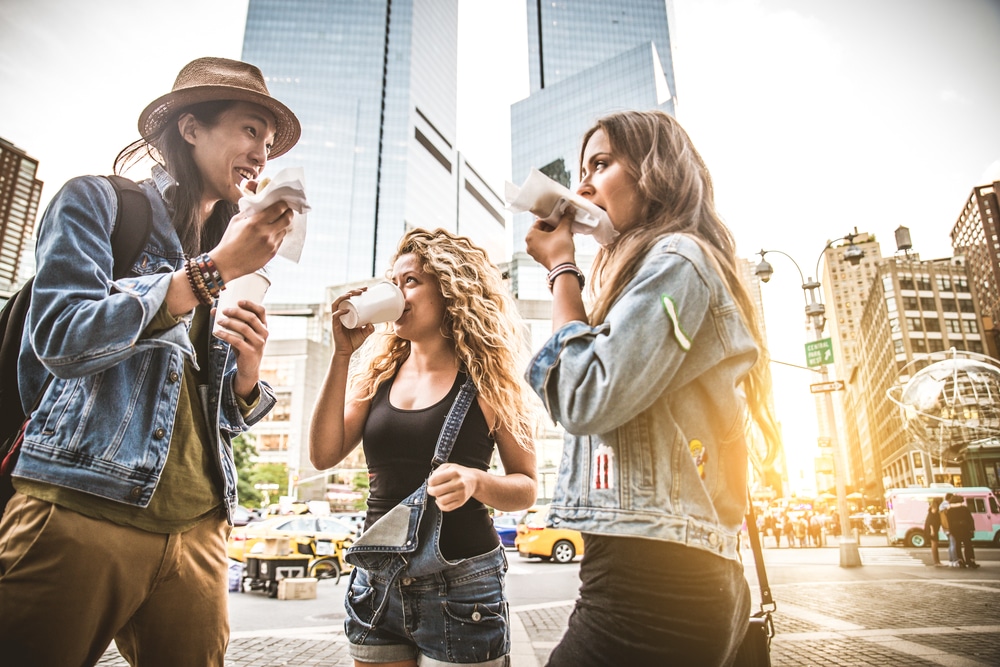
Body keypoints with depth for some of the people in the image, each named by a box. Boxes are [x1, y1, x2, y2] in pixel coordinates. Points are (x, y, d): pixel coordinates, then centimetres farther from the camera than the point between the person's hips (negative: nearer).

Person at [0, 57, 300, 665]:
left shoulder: (225, 251, 18)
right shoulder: (98, 200, 4)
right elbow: (60, 338, -13)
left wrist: (249, 375, -4)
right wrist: (211, 271, -14)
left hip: (197, 530, 5)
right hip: (81, 513, -5)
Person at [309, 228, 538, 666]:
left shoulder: (486, 379, -7)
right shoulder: (378, 371, 4)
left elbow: (525, 487, -4)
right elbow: (323, 456, -5)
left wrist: (476, 481, -25)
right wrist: (341, 355, -9)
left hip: (459, 590, -3)